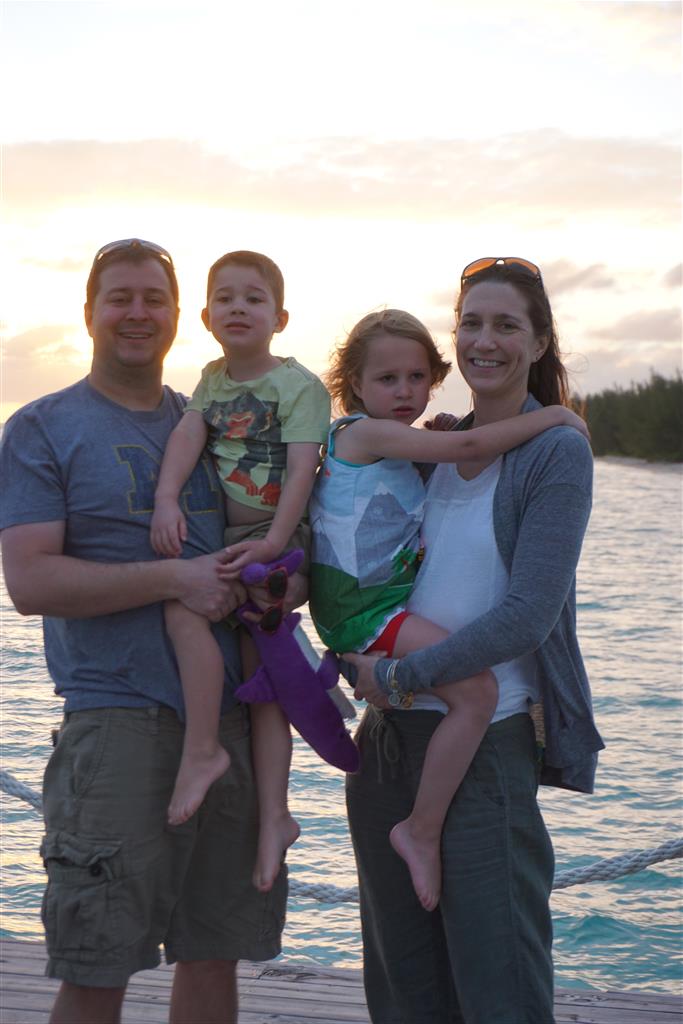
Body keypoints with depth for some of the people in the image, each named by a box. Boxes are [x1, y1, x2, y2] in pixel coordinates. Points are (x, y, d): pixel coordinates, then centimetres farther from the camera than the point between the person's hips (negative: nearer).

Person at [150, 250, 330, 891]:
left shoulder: (298, 384, -6)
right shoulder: (213, 380, 14)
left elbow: (302, 466, -15)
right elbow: (188, 434, -1)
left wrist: (273, 542, -23)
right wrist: (167, 498, -18)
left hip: (272, 536, -7)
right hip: (222, 535, 7)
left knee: (183, 604, -27)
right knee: (258, 675, 6)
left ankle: (201, 749, -19)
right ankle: (273, 814, 9)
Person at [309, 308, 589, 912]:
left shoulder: (401, 445, 15)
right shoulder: (366, 432, -14)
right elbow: (469, 448, -21)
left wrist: (443, 433, 7)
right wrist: (551, 415, -12)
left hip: (389, 599, 10)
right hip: (362, 607, -10)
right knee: (477, 690, -23)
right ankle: (423, 830, -14)